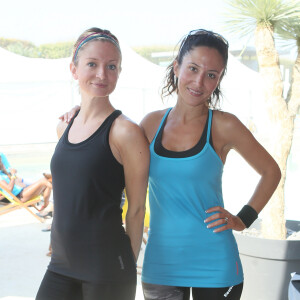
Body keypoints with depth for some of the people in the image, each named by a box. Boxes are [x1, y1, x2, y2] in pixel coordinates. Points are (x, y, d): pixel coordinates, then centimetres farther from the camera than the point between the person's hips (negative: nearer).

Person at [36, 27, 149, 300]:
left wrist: (127, 265, -2)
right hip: (61, 266, 6)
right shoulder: (64, 127, 8)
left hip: (107, 271, -6)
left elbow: (136, 209, -7)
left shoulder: (126, 132, -11)